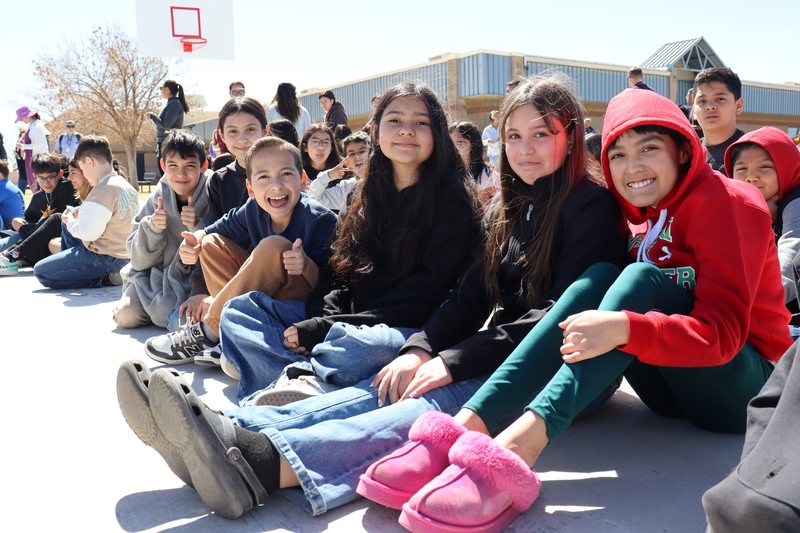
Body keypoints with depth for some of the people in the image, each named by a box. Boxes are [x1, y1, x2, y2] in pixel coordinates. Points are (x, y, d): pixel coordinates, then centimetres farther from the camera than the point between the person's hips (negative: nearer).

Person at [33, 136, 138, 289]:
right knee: (67, 225, 27)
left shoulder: (103, 189, -21)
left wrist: (69, 221, -3)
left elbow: (89, 233, -23)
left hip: (106, 259, -10)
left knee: (40, 271, -4)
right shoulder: (126, 186, 8)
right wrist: (84, 215, 10)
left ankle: (104, 279, -9)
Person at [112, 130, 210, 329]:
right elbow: (139, 260, -2)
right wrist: (151, 227, -21)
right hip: (158, 274, 4)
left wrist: (198, 228, -31)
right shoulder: (158, 198, -2)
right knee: (125, 315, -14)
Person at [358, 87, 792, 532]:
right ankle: (468, 425, -36)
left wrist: (624, 328, -39)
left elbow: (723, 332, -22)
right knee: (598, 278, -18)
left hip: (745, 385, -5)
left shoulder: (726, 203, -12)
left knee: (642, 278, -28)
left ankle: (521, 443, -48)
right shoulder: (642, 212, 10)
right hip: (676, 384, 5)